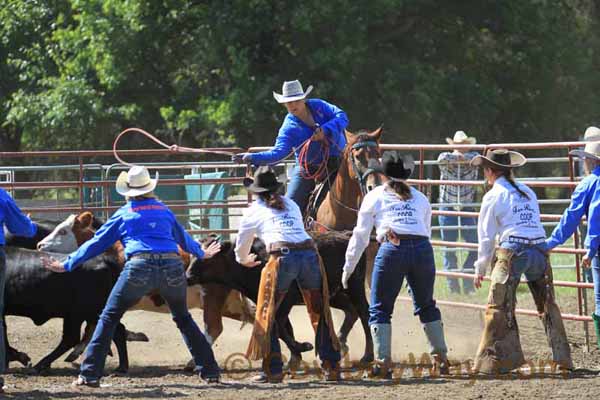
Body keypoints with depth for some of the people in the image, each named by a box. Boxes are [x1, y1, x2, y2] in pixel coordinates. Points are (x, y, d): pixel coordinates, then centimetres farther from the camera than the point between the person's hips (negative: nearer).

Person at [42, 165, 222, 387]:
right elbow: (183, 238, 40)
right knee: (183, 318, 24)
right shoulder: (164, 211, 23)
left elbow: (96, 243, 19)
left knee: (109, 318, 8)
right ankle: (209, 371, 20)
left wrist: (66, 265, 27)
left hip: (139, 268, -3)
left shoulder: (123, 214, 15)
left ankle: (90, 374, 0)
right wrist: (201, 253, 60)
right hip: (173, 267, 3)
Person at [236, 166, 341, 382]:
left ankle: (273, 370, 5)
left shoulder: (254, 210, 17)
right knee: (320, 315, 15)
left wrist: (244, 260, 52)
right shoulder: (292, 205, 27)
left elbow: (241, 244, 29)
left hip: (282, 258, -4)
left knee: (266, 315, 10)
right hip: (310, 254, 4)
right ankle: (332, 367, 12)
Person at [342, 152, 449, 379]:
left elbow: (360, 236, 16)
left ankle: (383, 363, -3)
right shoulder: (420, 198, 24)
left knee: (380, 309, 7)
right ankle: (441, 357, 22)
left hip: (392, 248, -3)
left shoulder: (375, 196, 16)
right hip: (423, 249, 3)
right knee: (426, 306, 21)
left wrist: (347, 269, 23)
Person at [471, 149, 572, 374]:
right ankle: (563, 357, 16)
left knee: (499, 307, -1)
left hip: (512, 252, -6)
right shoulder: (528, 193, 18)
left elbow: (486, 236, 5)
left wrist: (480, 269, 15)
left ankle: (495, 361, -5)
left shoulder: (493, 197, 2)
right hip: (539, 250, 6)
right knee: (548, 306, 14)